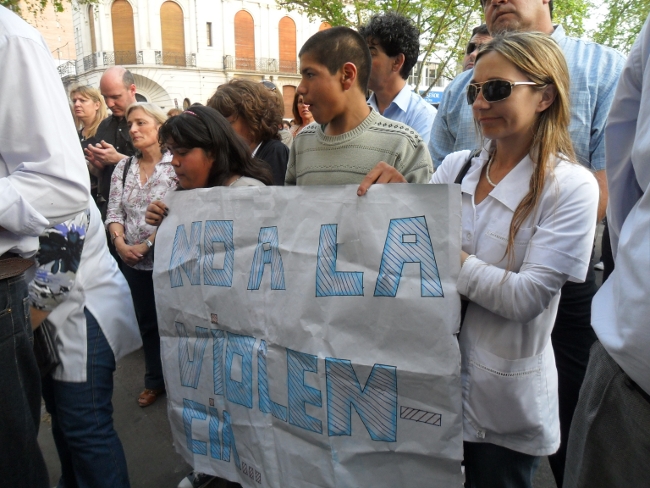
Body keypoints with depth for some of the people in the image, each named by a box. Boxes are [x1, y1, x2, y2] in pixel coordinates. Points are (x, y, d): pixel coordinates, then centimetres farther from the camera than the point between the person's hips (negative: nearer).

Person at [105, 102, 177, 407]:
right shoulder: (123, 167, 8)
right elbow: (114, 212, 6)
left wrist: (146, 244, -18)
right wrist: (119, 242, -11)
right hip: (134, 262, 5)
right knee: (147, 322, 16)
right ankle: (155, 381, 33)